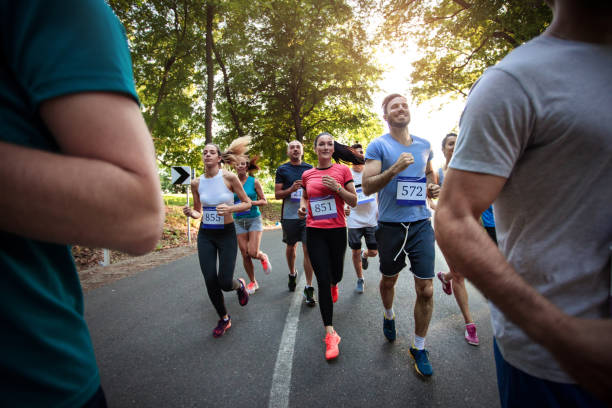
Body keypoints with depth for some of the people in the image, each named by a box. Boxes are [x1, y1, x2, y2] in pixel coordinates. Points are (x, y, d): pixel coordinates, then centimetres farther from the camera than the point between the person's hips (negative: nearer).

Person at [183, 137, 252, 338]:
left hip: (227, 234, -3)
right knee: (210, 281, 1)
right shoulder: (196, 183, 0)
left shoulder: (229, 177, -11)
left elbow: (247, 203, -5)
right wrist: (190, 213, -11)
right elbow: (198, 212, 11)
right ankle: (224, 319, 25)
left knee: (225, 283, -6)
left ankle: (240, 285, 33)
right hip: (205, 235, 3)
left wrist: (230, 208, -23)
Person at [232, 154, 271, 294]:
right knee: (245, 255, 3)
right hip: (238, 221, 2)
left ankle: (263, 257, 24)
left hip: (254, 219, -2)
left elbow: (264, 201, 1)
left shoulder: (254, 182, -3)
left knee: (253, 253, -13)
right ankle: (253, 282, 21)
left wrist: (251, 202, -15)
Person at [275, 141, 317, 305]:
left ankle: (309, 288, 0)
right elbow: (277, 194, 1)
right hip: (289, 215, 1)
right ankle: (292, 273, 42)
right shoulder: (282, 170, 4)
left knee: (308, 249, -6)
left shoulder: (310, 168, 7)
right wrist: (291, 189, -16)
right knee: (291, 247, 16)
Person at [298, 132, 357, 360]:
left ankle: (333, 284, 58)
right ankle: (330, 334, 5)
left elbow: (354, 202, -1)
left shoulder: (343, 170, -1)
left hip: (337, 230, 0)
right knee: (323, 281, -4)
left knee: (335, 275, 16)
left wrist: (337, 187, -16)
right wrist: (302, 206, 1)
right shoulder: (307, 175, 6)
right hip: (314, 231, 0)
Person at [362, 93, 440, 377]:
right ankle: (389, 316, 49)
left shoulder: (424, 146, 10)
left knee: (426, 290, 0)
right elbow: (367, 186, -12)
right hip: (390, 225, -2)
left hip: (421, 223, 3)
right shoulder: (378, 145, -4)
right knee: (389, 280, 17)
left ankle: (419, 348, 20)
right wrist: (395, 168, -25)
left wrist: (432, 188, 5)